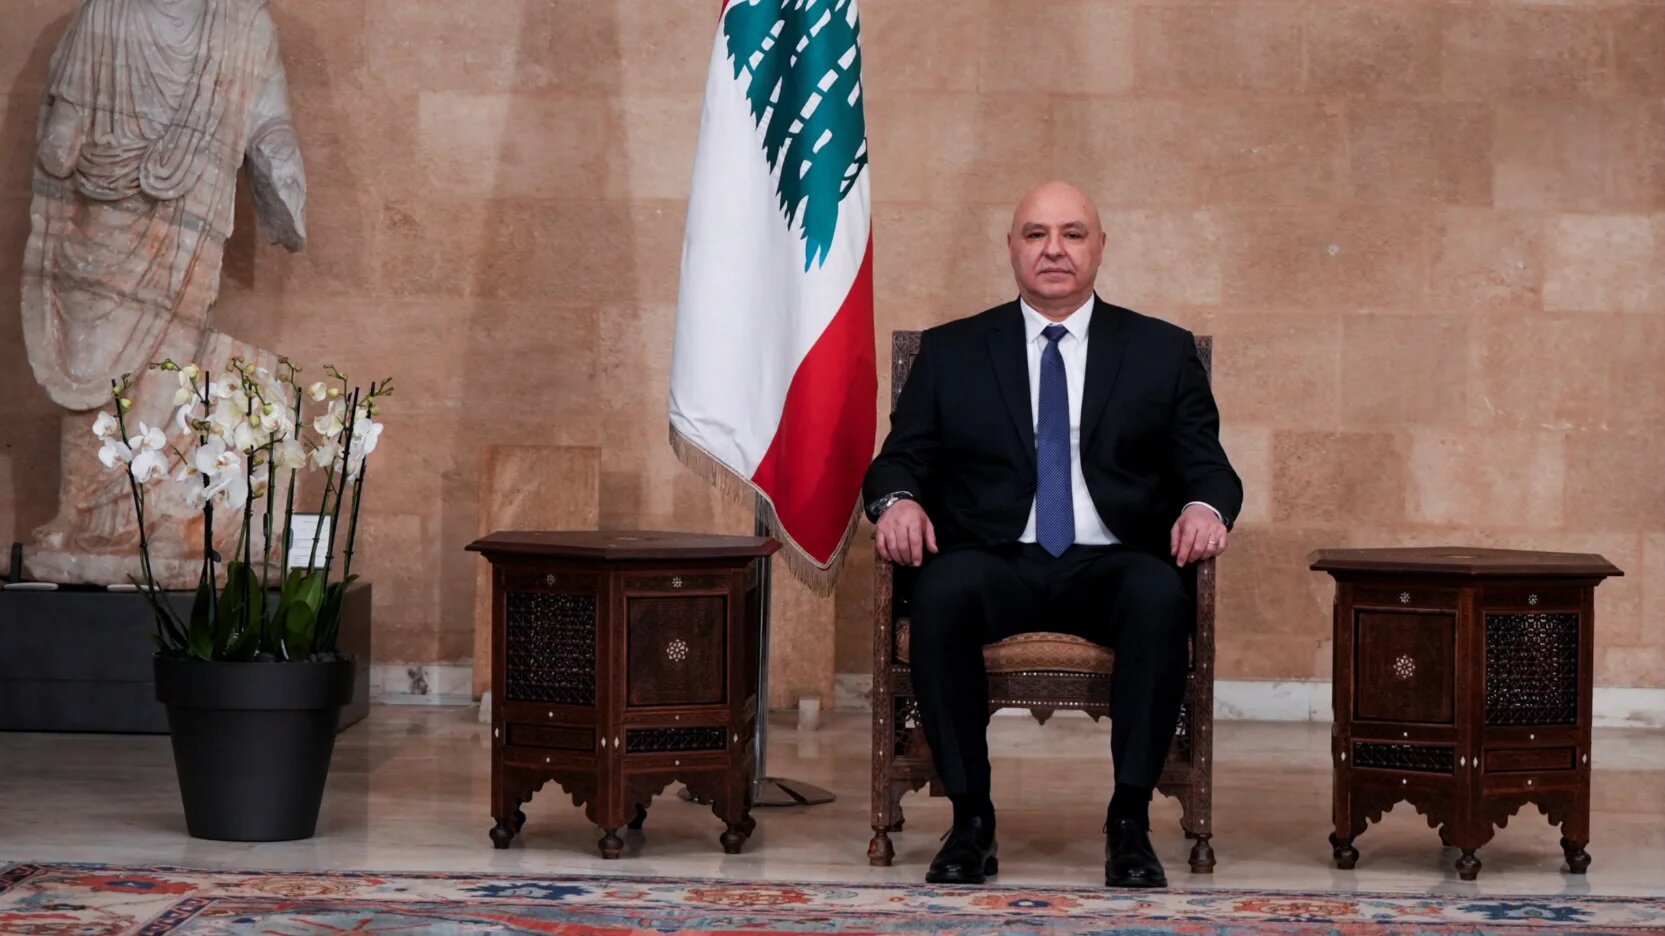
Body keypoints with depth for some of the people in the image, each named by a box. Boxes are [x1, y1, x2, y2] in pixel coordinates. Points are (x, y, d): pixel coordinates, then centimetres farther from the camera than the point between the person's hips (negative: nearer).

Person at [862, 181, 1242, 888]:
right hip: (996, 561, 0)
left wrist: (1205, 507, -15)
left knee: (1161, 598, -36)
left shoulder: (1164, 352, 16)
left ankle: (1130, 823, -25)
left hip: (1113, 564, 0)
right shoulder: (949, 352, 17)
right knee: (942, 592, -35)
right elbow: (902, 459, 12)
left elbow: (1205, 467, 10)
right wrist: (897, 500, -13)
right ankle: (970, 820, -25)